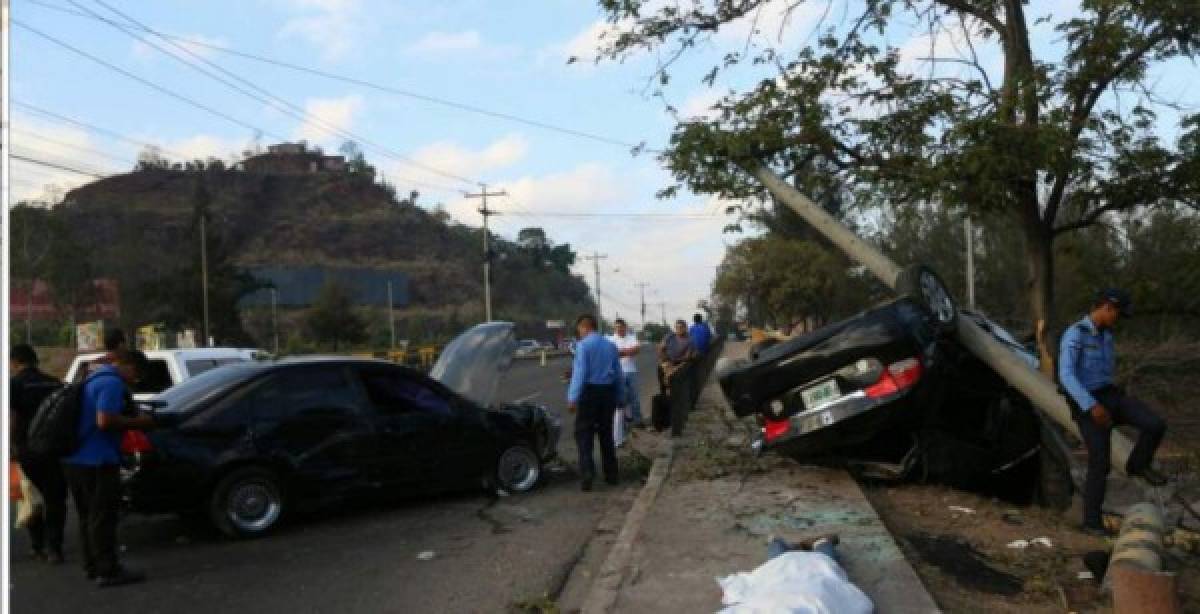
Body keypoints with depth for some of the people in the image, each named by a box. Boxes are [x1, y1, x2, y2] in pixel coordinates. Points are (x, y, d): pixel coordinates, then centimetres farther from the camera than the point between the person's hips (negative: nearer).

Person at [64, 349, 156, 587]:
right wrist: (137, 422, -13)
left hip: (76, 459, 10)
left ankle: (93, 566, 25)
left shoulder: (94, 378, 17)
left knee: (88, 516, 16)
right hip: (97, 461, -10)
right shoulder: (113, 383, -15)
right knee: (103, 517, -4)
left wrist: (133, 418, 16)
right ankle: (108, 571, 0)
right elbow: (105, 421, -25)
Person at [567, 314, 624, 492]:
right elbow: (619, 374, 12)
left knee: (584, 433, 0)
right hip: (608, 392, 6)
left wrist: (572, 398, -17)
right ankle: (611, 474, 22)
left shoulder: (583, 345, -8)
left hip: (589, 391, -6)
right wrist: (620, 397, 20)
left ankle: (587, 473, -12)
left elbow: (579, 373, -16)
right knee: (606, 433, 16)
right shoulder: (611, 346, 10)